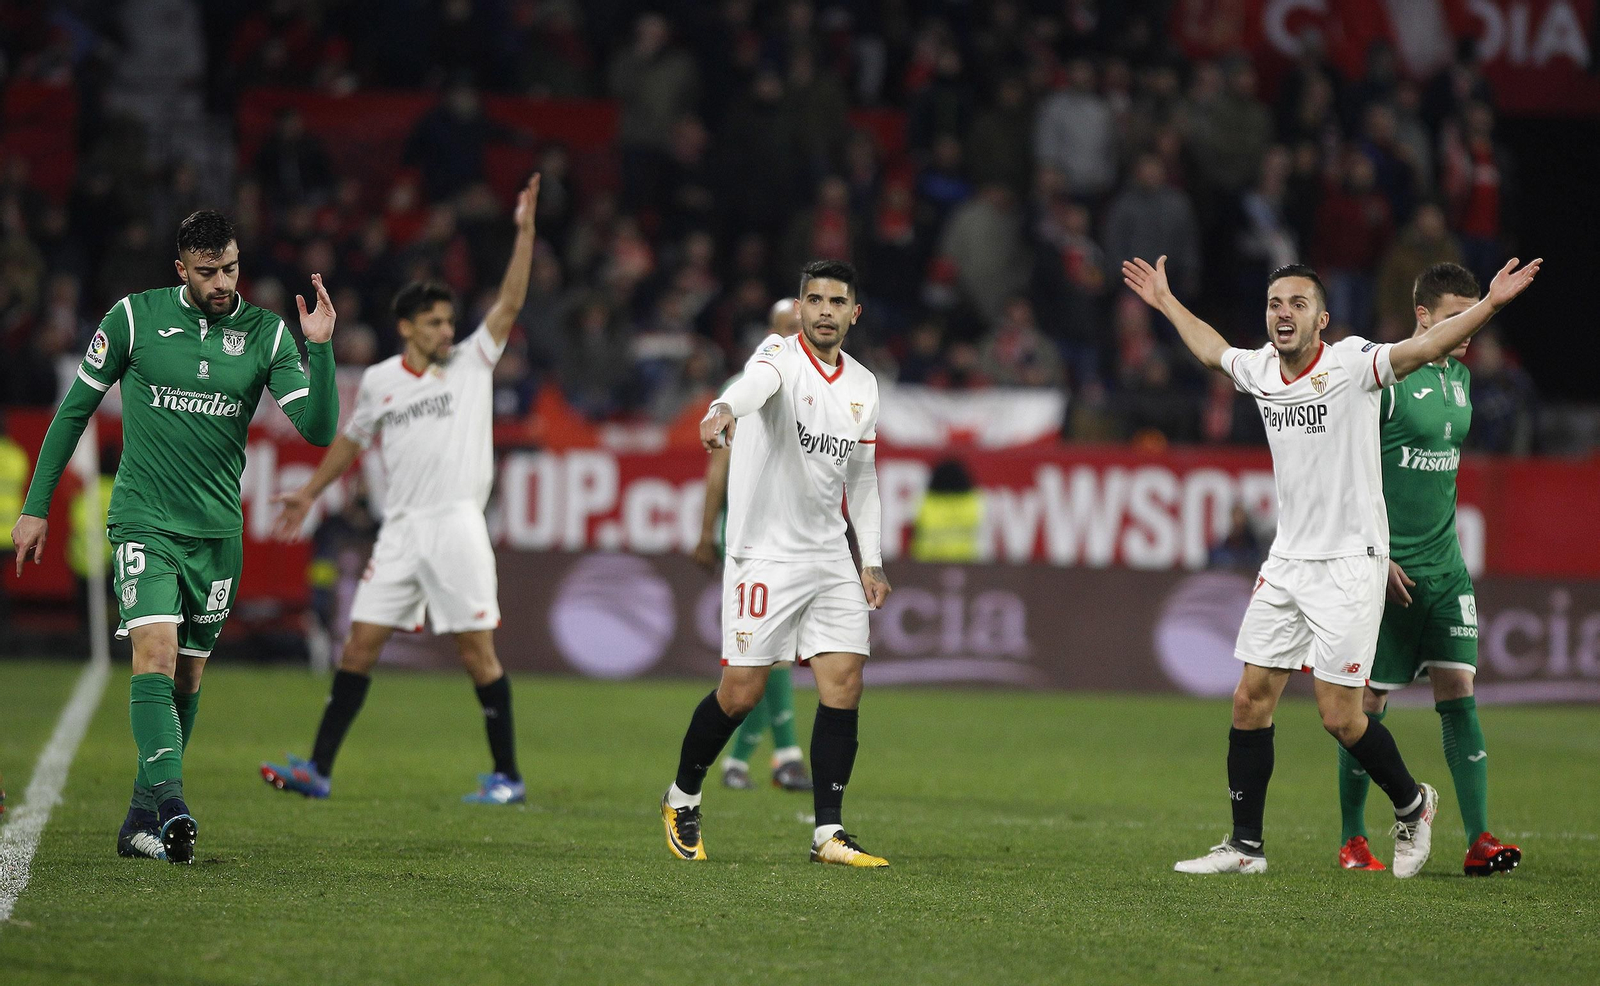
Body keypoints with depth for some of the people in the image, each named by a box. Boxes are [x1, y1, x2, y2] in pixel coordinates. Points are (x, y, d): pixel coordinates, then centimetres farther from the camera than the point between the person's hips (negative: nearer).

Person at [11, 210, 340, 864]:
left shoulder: (266, 335, 1)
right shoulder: (134, 318, -3)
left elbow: (319, 429, -6)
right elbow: (75, 409, 6)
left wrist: (320, 349, -19)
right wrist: (36, 505, 5)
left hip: (218, 532, 3)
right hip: (144, 522, -3)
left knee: (186, 678, 8)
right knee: (154, 653, -21)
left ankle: (142, 819, 20)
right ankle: (170, 803, -35)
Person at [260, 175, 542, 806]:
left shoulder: (472, 363, 4)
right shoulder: (379, 381, 10)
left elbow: (509, 303, -5)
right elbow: (353, 439, 25)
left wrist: (524, 230, -12)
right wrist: (310, 493, 28)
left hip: (457, 526, -3)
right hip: (400, 529, 3)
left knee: (477, 652, -4)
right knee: (360, 645, 1)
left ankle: (507, 776, 4)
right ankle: (318, 770, 3)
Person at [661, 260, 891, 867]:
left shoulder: (863, 384, 11)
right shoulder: (781, 355, -9)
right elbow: (757, 383, -35)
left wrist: (871, 561, 13)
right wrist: (725, 410, -58)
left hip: (832, 557, 6)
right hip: (766, 553, -6)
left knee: (844, 684, -5)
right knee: (741, 692, -4)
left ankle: (827, 834, 0)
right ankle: (682, 799, 20)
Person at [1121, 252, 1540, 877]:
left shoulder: (1351, 363, -13)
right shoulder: (1260, 369, 6)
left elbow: (1426, 347, -27)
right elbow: (1212, 350, 29)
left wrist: (1490, 304, -41)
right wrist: (1166, 302, 38)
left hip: (1349, 563, -6)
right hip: (1286, 562, 6)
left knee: (1340, 717, -7)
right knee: (1251, 701, 3)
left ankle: (1411, 804, 19)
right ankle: (1245, 845, 12)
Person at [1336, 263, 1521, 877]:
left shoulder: (1459, 376, 12)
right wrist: (1376, 557, -15)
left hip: (1445, 568, 6)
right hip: (1386, 567, -6)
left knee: (1458, 693, -2)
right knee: (1370, 701, -1)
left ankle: (1479, 841, -5)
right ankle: (1353, 842, 11)